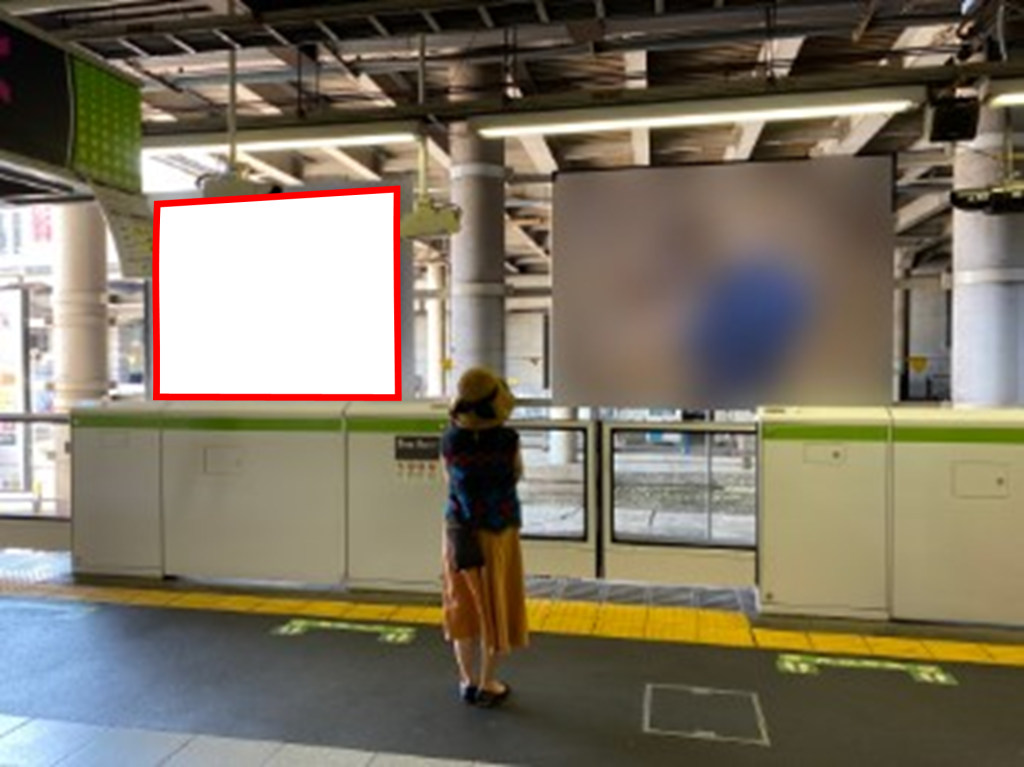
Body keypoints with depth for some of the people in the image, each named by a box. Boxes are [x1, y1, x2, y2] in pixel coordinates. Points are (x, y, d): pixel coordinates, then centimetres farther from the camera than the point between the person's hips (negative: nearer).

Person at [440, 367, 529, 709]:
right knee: (496, 606, 9)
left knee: (465, 604, 15)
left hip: (461, 528, 3)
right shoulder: (507, 439, -19)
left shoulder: (451, 439, -12)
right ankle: (487, 685, 17)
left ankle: (469, 680, 24)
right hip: (499, 530, -2)